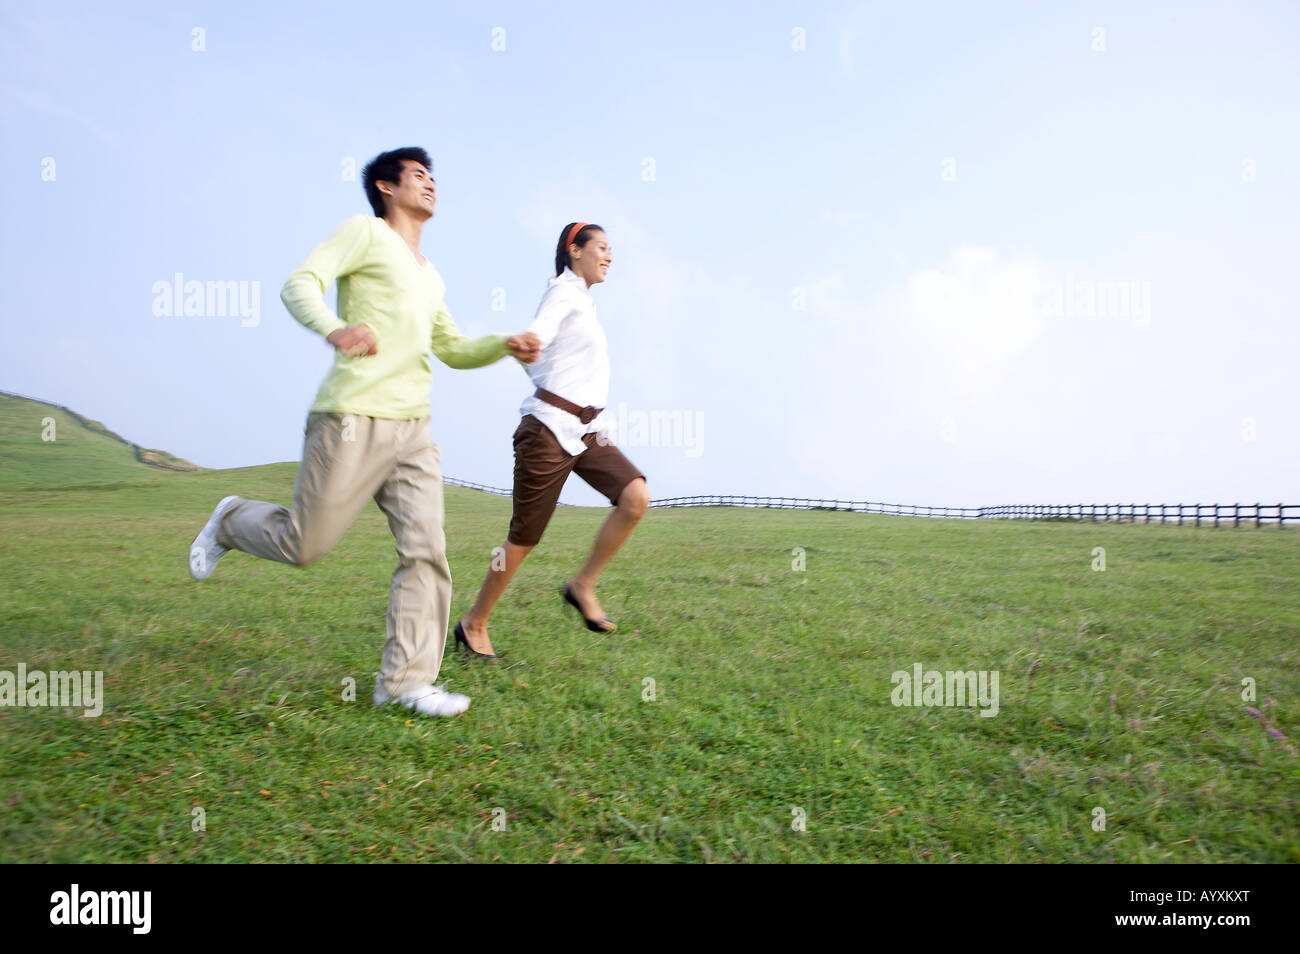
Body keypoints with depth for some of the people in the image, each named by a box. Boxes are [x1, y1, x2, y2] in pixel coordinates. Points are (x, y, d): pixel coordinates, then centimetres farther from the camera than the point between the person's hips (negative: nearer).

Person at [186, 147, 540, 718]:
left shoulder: (430, 277, 25)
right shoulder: (365, 231, 3)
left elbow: (452, 349, 30)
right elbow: (299, 285, -8)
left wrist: (505, 345, 12)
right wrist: (334, 329, -29)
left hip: (413, 429, 7)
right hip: (353, 419, -7)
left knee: (426, 551, -4)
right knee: (304, 545, -2)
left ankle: (405, 681, 2)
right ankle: (231, 522, 31)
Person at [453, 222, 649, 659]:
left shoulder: (582, 299, 21)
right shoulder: (565, 291, -6)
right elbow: (536, 337, -25)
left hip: (584, 431, 8)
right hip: (550, 427, -8)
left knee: (635, 496, -14)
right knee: (524, 538, -2)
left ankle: (583, 586, 1)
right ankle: (474, 624, 16)